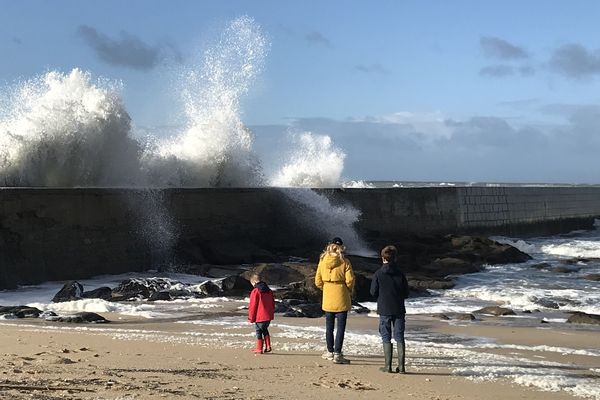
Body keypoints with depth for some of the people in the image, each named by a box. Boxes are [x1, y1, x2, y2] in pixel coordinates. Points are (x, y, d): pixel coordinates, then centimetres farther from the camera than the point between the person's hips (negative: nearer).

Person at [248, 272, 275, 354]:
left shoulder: (255, 291, -14)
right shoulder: (269, 290, 8)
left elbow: (252, 306, -11)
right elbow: (273, 303, 14)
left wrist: (251, 318, -2)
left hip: (259, 317, -7)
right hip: (269, 316, 7)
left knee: (259, 332, 6)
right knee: (265, 330, 23)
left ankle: (259, 349, 10)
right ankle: (268, 347, 20)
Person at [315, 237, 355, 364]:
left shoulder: (322, 261, 0)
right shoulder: (344, 262, -10)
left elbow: (318, 281, 3)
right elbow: (350, 280, -13)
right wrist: (349, 290, 6)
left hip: (327, 299, 4)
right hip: (341, 299, -4)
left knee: (329, 326, 15)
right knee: (340, 327, 0)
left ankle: (330, 352, 26)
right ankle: (337, 354, -4)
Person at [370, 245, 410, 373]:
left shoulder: (378, 274, -7)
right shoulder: (400, 274, -1)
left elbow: (373, 293, -3)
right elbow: (406, 293, 3)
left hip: (384, 310, -2)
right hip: (399, 310, 2)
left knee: (386, 338, 5)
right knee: (400, 338, 6)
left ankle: (388, 366, 2)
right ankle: (401, 366, 3)